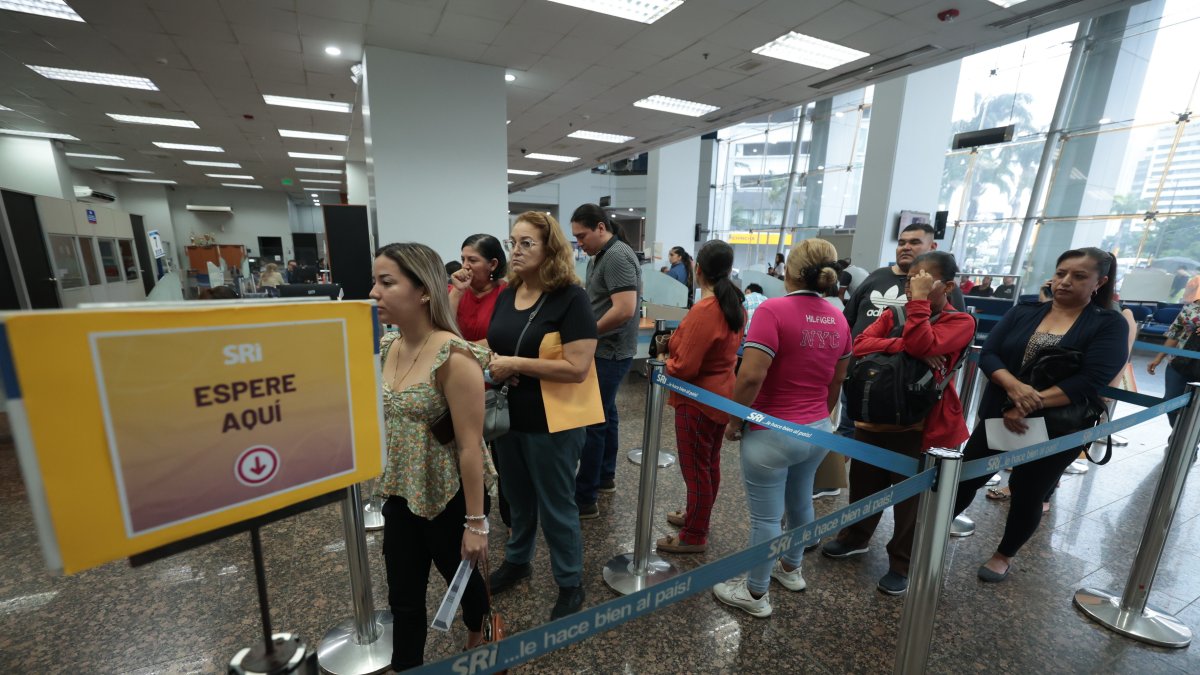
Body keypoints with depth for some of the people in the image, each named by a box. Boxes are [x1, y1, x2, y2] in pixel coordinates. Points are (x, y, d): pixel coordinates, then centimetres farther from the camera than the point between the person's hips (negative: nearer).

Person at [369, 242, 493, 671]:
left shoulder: (454, 357, -25)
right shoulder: (388, 347, -1)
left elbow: (470, 446, -23)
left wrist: (476, 522, -18)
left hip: (449, 497, -5)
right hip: (401, 494, 5)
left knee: (462, 579, 22)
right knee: (403, 597, 17)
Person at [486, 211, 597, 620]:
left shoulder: (571, 297, -18)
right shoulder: (506, 295, 5)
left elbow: (577, 367, -24)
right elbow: (494, 347, 15)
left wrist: (515, 364, -23)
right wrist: (492, 364, -8)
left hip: (551, 424, -6)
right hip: (508, 418, 7)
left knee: (556, 507, 11)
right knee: (518, 499, 25)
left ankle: (570, 584, 35)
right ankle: (517, 561, 51)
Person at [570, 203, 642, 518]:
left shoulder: (617, 256, -18)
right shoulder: (601, 256, 13)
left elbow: (625, 309, -27)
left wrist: (587, 333, -16)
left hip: (609, 353, -10)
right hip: (606, 350, 10)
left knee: (592, 421, -4)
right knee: (605, 414, 18)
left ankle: (585, 499, 8)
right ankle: (606, 477, 35)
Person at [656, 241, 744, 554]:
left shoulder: (704, 310, -26)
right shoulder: (735, 304, 2)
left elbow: (684, 367, -24)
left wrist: (663, 363, -5)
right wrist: (676, 344, 6)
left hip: (698, 401, -9)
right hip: (722, 396, 9)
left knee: (695, 468, 6)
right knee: (709, 463, 21)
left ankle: (694, 536, 22)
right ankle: (697, 516, 40)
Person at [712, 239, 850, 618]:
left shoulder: (774, 310, -21)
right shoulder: (838, 320, 2)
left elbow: (750, 377, -27)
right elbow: (836, 383, 13)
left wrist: (734, 422, -13)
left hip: (773, 434, -7)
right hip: (817, 431, 7)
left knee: (766, 516, 8)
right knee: (800, 502, 25)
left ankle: (755, 594, 26)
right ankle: (791, 568, 48)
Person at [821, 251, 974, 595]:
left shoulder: (960, 322, -5)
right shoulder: (895, 314, 7)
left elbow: (923, 346, -26)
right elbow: (860, 345, -10)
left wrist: (920, 301, -19)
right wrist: (904, 345, -22)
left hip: (920, 427, -4)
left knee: (912, 499, 10)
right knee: (864, 485, 18)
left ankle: (901, 564, 30)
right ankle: (855, 537, 41)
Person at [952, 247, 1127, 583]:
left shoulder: (1110, 324, -4)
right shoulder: (1023, 312, 2)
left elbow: (1091, 380, -17)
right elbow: (988, 354, -8)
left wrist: (1033, 404, -26)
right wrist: (1014, 386, -26)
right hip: (998, 417, 2)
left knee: (1029, 494, 14)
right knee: (966, 478, 7)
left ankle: (1004, 556, 36)